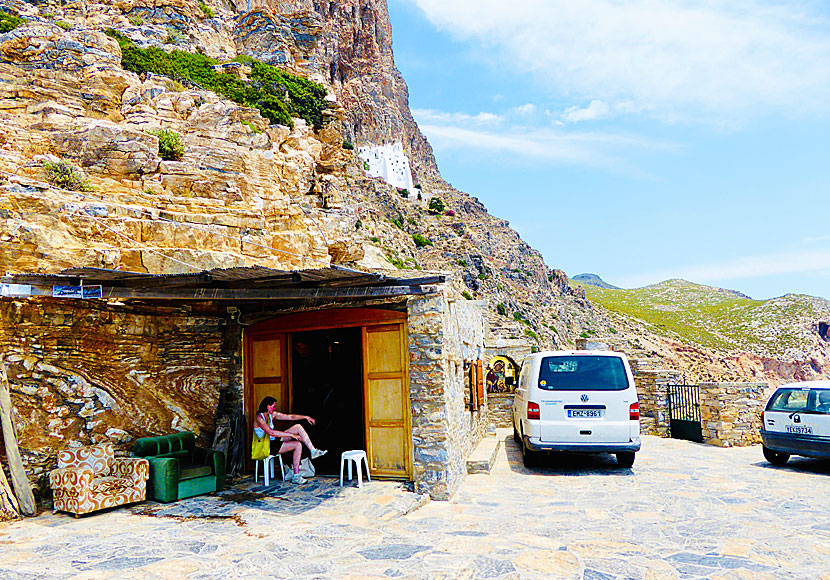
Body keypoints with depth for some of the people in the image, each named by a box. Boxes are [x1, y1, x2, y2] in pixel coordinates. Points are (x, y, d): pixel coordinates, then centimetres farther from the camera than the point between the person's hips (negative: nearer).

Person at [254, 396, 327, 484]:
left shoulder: (272, 414, 7)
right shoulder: (259, 418, -19)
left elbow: (290, 417, 11)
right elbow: (270, 432, -31)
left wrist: (305, 417, 4)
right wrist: (291, 435, -30)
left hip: (275, 441, 9)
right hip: (268, 446, -9)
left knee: (298, 427, -1)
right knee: (297, 445, -21)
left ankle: (313, 451, 2)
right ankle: (296, 476, -16)